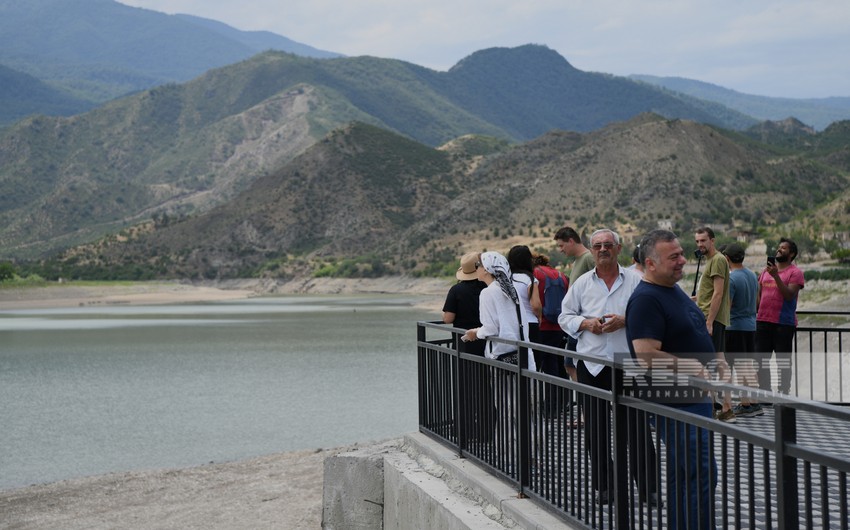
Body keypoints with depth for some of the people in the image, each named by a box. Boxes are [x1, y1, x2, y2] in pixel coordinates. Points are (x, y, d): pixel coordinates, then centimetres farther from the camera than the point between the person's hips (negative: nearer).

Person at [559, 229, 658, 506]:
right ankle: (602, 486, 20)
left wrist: (625, 321, -15)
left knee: (637, 425, -2)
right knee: (595, 428, 8)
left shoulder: (636, 280, 2)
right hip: (592, 365, 2)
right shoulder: (582, 283, 9)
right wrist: (585, 323, -7)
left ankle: (648, 486, 8)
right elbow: (565, 317, 12)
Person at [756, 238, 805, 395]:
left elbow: (789, 295, -14)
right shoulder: (766, 270, 16)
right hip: (763, 321, 6)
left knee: (783, 361, -2)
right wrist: (757, 312, 11)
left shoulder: (795, 272, -2)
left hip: (784, 323, -6)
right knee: (761, 359, 7)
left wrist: (776, 276, -19)